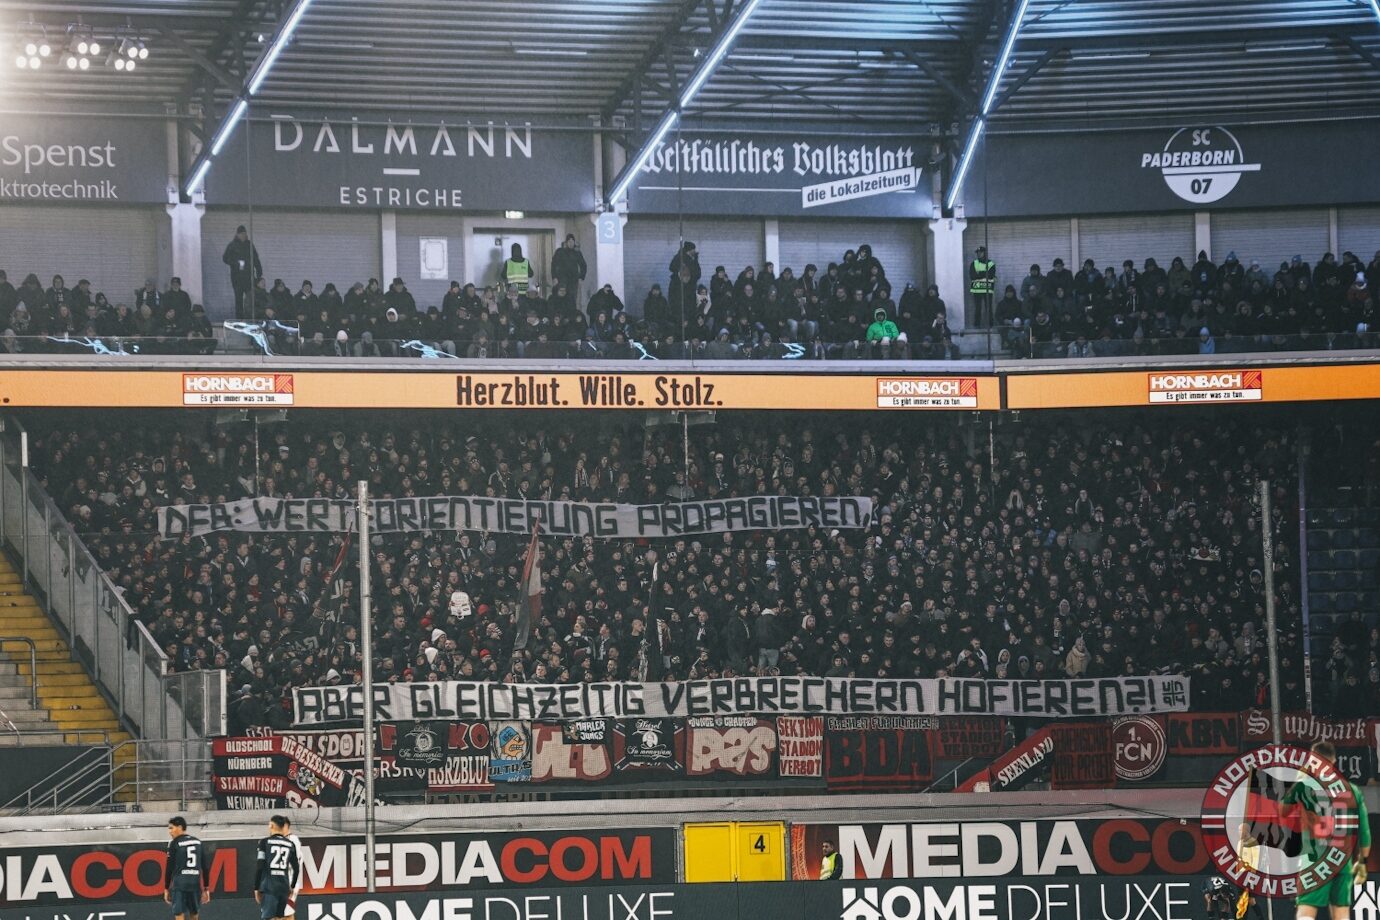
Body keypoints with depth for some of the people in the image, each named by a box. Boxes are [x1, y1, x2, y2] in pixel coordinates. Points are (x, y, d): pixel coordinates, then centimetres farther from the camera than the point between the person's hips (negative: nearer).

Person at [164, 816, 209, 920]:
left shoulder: (174, 843, -1)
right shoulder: (198, 842, 13)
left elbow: (169, 868, -3)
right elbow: (205, 867, 12)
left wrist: (166, 888, 3)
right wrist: (206, 888, 15)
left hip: (179, 884, -5)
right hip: (195, 884, 5)